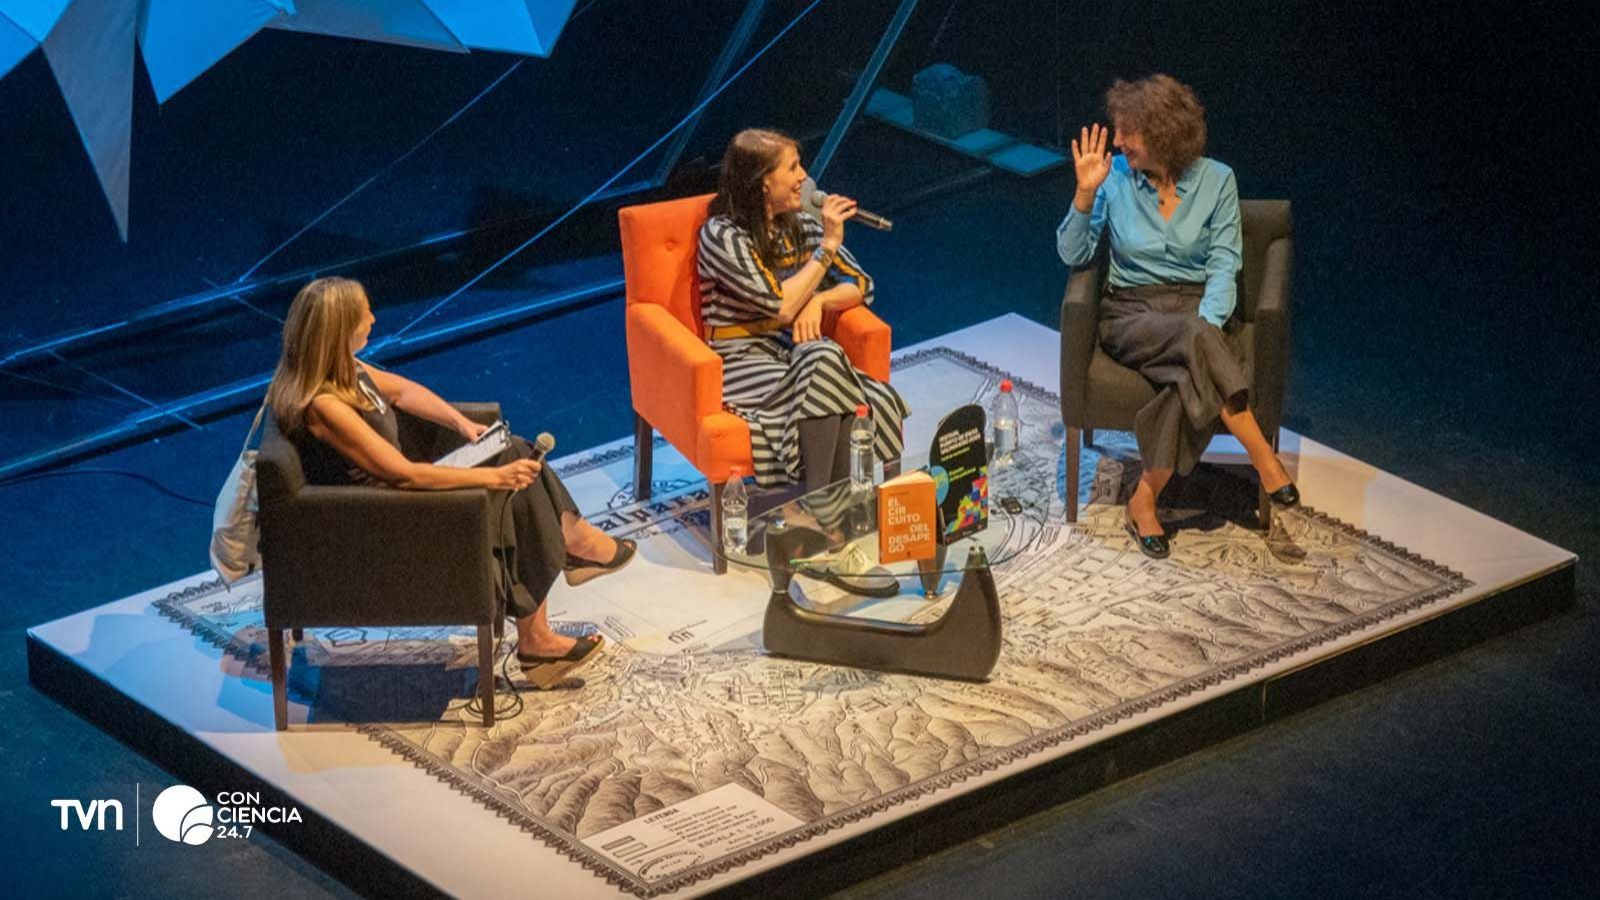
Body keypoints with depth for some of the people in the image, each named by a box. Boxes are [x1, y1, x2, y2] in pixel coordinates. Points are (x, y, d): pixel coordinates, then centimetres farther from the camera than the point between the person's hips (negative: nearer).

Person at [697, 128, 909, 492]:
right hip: (744, 359, -6)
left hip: (796, 352, 6)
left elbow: (860, 285, 11)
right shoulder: (722, 235, -11)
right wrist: (828, 245, -14)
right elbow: (781, 307, -19)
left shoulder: (801, 224, 9)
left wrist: (817, 300, -11)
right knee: (823, 361, -35)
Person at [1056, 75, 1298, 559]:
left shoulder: (1216, 180, 0)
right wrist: (1085, 194, -16)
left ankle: (1145, 498, -27)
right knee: (1194, 341, -37)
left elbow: (1224, 265, -3)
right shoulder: (1115, 177, 0)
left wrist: (1208, 324, -20)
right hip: (1131, 313, -1)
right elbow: (1072, 255, 0)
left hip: (1196, 307, 1)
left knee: (1192, 378, -37)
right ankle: (1263, 459, -32)